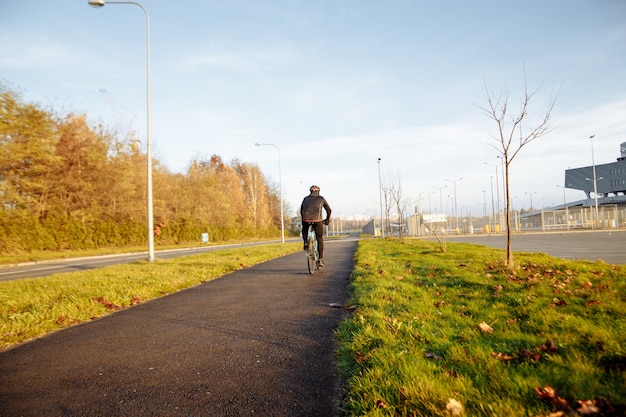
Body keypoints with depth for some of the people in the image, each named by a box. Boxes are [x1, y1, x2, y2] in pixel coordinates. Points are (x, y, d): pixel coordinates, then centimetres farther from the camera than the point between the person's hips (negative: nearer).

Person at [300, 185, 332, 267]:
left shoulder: (306, 199, 22)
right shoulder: (321, 199, 18)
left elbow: (301, 211, 27)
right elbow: (329, 210, 22)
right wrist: (327, 219, 37)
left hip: (306, 220, 2)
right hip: (317, 220, -1)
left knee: (304, 231, 35)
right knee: (320, 240, 10)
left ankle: (305, 241, 8)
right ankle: (321, 259, 8)